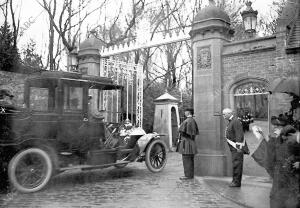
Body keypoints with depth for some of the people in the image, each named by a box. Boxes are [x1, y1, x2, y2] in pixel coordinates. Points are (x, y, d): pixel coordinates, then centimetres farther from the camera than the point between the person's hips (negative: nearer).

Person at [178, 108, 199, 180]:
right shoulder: (193, 121, 12)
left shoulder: (186, 121, -15)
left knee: (186, 159, -3)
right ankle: (191, 174, 19)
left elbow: (181, 131, -20)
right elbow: (197, 132, 16)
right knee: (190, 160, 13)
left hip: (186, 142, -9)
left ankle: (187, 175, 0)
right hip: (192, 141, 9)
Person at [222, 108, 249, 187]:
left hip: (237, 148, -10)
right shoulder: (230, 122, 16)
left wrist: (238, 147, -24)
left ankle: (236, 182, 0)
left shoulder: (236, 122, -16)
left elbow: (239, 135, -21)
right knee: (235, 164, 13)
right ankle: (236, 181, 20)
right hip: (233, 148, 10)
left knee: (236, 164, -6)